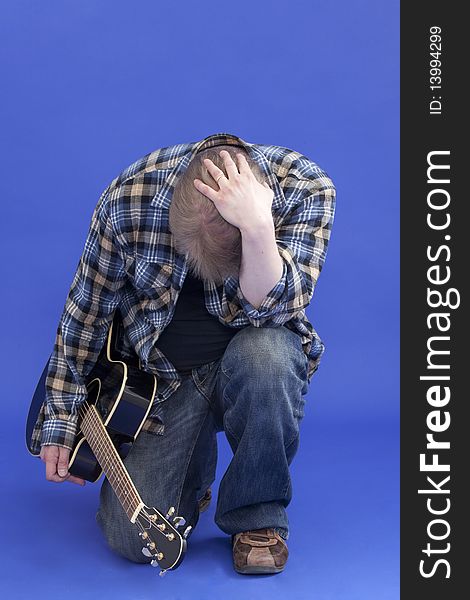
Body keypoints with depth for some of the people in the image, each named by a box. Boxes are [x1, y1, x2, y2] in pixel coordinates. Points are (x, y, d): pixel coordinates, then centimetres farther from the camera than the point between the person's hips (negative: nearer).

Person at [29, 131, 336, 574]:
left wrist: (257, 226, -45)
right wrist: (60, 420, -1)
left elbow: (269, 309, -28)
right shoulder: (127, 200, -20)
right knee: (135, 539, -13)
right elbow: (85, 311, -7)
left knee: (265, 354, -38)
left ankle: (257, 516, -13)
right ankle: (190, 470, 21)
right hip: (163, 376, 0)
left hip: (251, 348, 0)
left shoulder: (306, 188, -21)